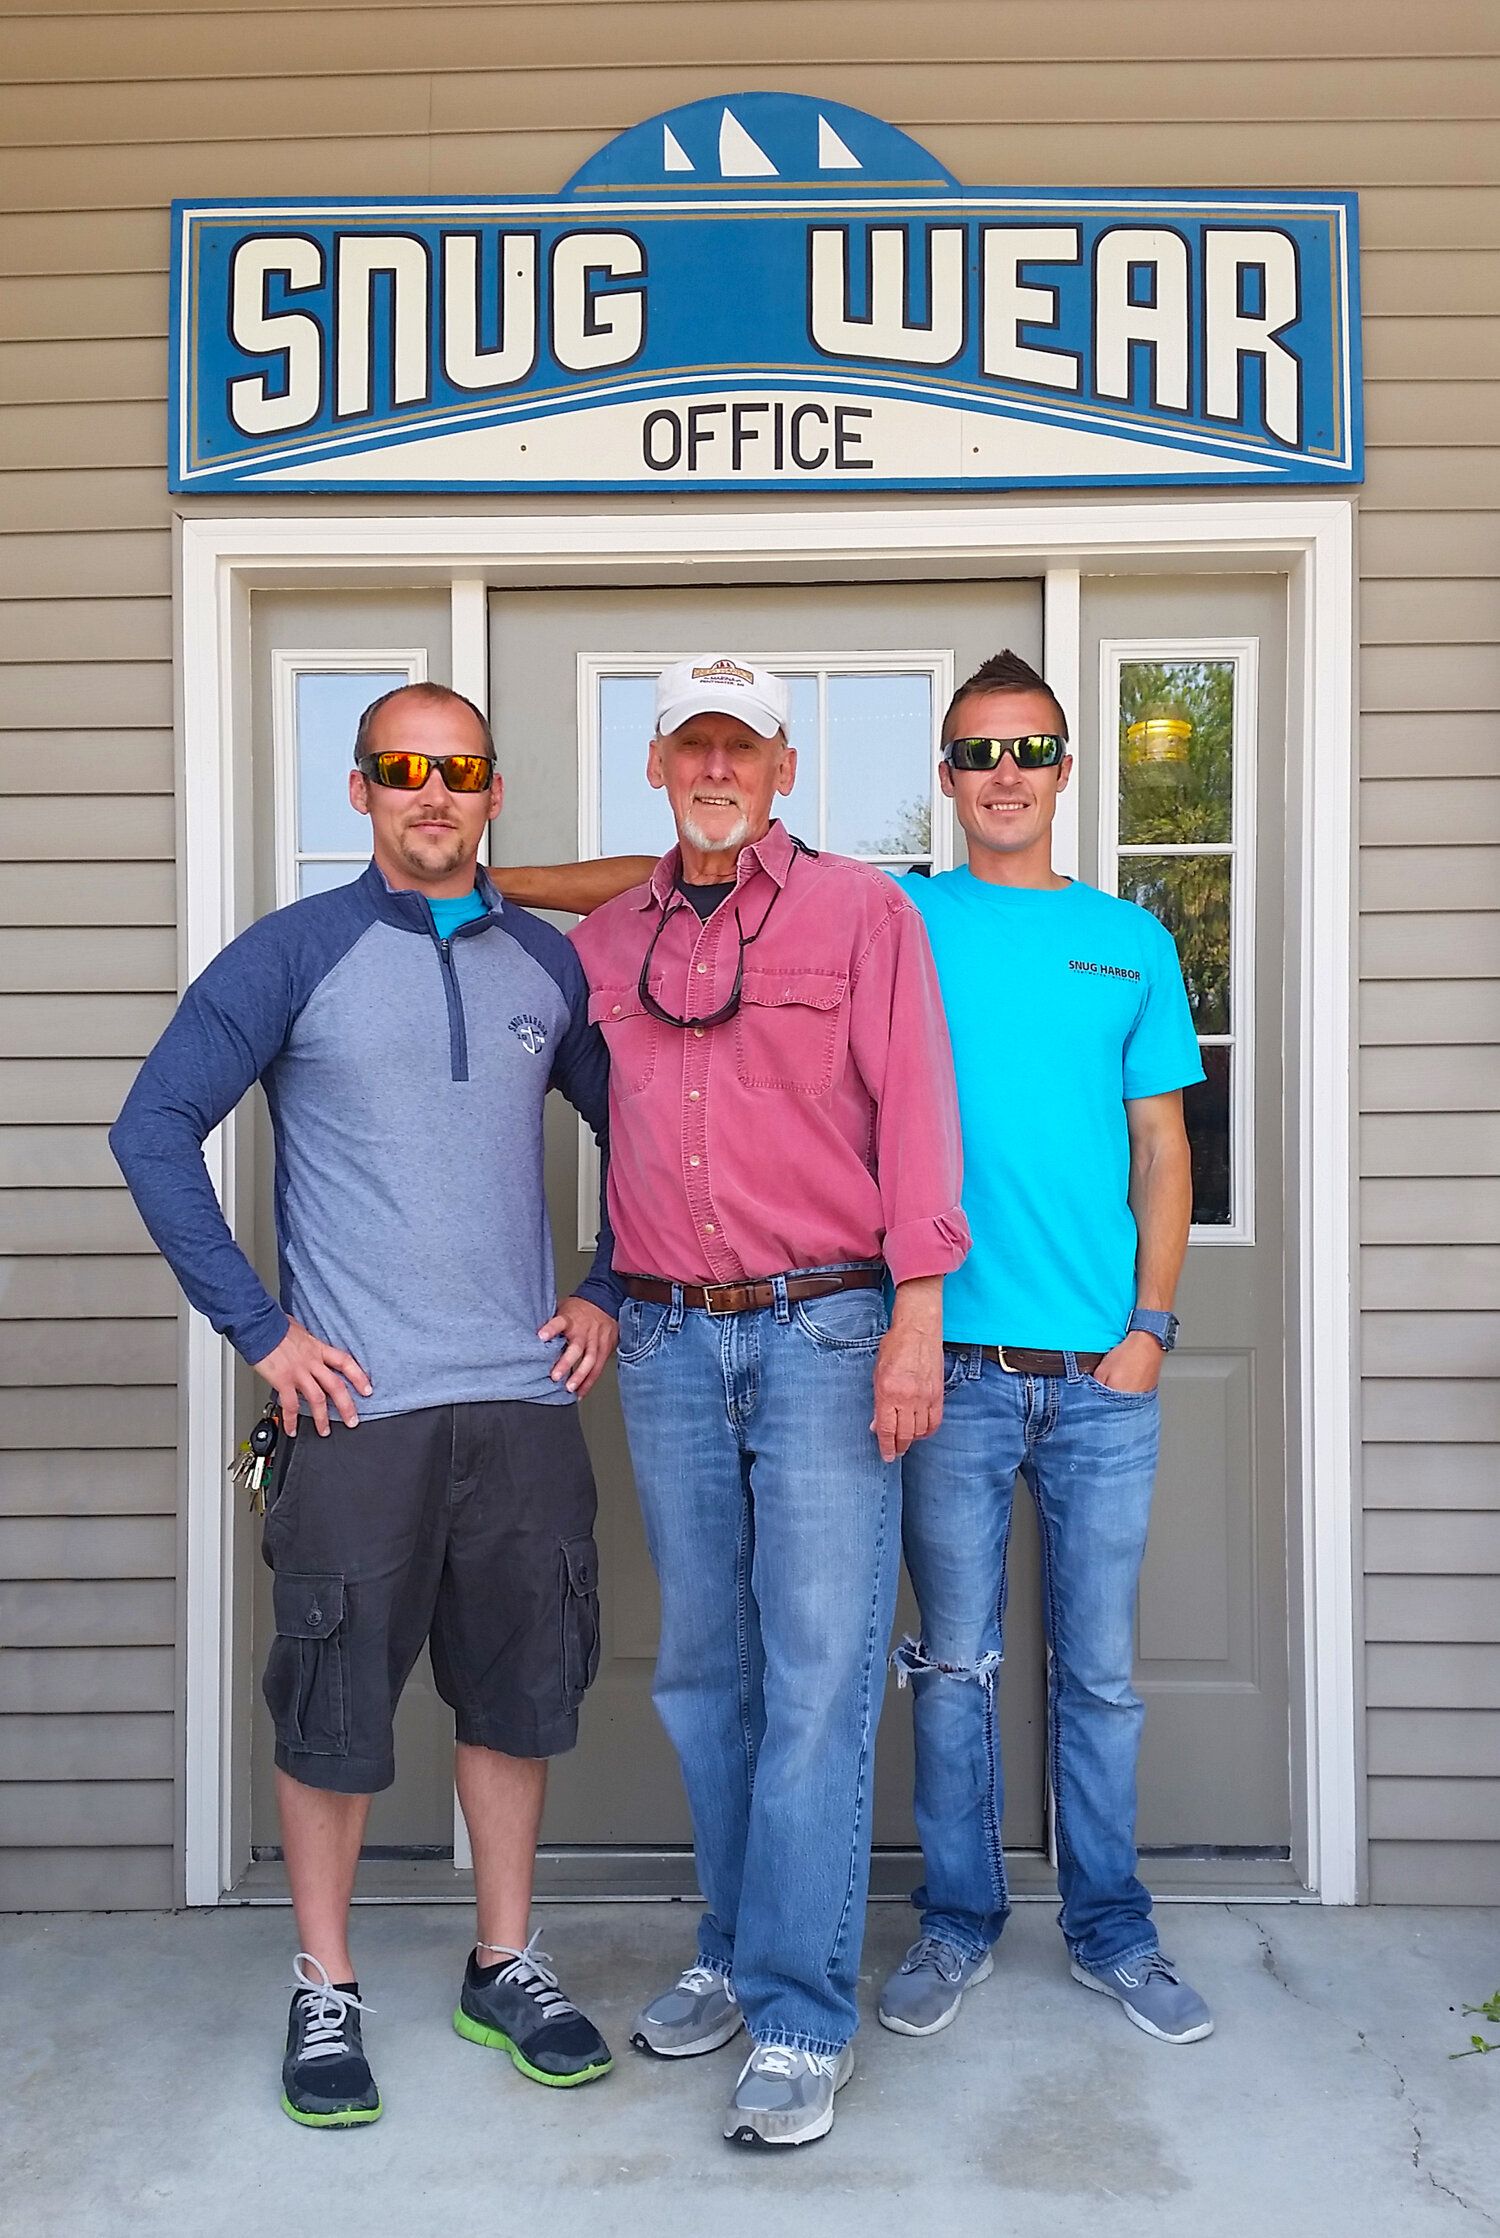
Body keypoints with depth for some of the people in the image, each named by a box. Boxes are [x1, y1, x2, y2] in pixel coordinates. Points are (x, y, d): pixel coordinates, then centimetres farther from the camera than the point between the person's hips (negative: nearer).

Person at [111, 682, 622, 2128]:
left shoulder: (550, 966, 8)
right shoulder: (292, 955, -2)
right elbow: (154, 1129, -5)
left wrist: (606, 1295, 8)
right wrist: (259, 1327, -9)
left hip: (524, 1399, 4)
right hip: (356, 1408, -3)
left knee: (516, 1692, 13)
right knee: (334, 1707, 7)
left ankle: (504, 1967, 32)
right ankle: (323, 1992, 27)